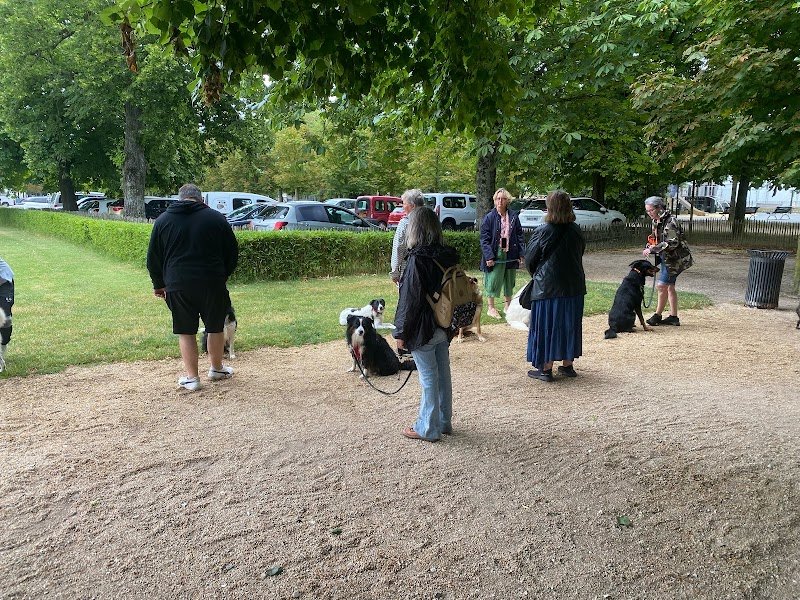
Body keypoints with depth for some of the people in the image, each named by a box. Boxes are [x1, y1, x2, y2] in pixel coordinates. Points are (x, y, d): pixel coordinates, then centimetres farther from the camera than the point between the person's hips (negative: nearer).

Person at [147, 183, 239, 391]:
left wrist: (158, 284, 21)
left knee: (186, 331, 10)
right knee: (215, 327, 15)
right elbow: (232, 252, 7)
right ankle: (217, 369, 29)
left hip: (178, 286, 1)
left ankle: (191, 378, 11)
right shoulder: (215, 217, 3)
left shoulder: (163, 220, 8)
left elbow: (153, 258, 11)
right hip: (212, 283, -1)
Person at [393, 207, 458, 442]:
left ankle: (428, 428, 16)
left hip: (423, 329, -7)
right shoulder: (448, 256, 2)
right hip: (445, 326, 7)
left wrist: (401, 332, -8)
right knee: (443, 373, 16)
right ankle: (444, 422, 30)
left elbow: (410, 300, -18)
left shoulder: (418, 260, -20)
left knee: (428, 378, 3)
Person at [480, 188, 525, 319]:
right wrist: (489, 256, -16)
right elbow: (484, 239, -9)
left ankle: (507, 305, 31)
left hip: (510, 256, 4)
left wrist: (521, 254, 1)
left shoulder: (514, 216, 3)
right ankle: (491, 308, 15)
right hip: (495, 256, -4)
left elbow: (519, 236, 6)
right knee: (493, 281, 1)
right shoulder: (489, 217, -7)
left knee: (509, 281, 15)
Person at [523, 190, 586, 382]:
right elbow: (580, 254, 12)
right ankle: (567, 365, 23)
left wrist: (536, 275, 15)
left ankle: (546, 368, 7)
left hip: (547, 286, -5)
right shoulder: (576, 231, 1)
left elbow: (530, 259, -4)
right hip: (574, 286, 5)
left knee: (546, 325, 3)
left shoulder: (543, 231, -12)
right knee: (569, 324, 14)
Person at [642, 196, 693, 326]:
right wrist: (648, 248, -1)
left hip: (675, 259, -10)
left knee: (661, 285, -9)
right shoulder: (656, 222, 7)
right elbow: (656, 239, 18)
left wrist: (652, 249, -29)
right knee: (670, 286, 13)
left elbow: (672, 243, -28)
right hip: (667, 258, 10)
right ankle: (673, 317, 22)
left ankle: (658, 315, 4)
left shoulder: (670, 222, -21)